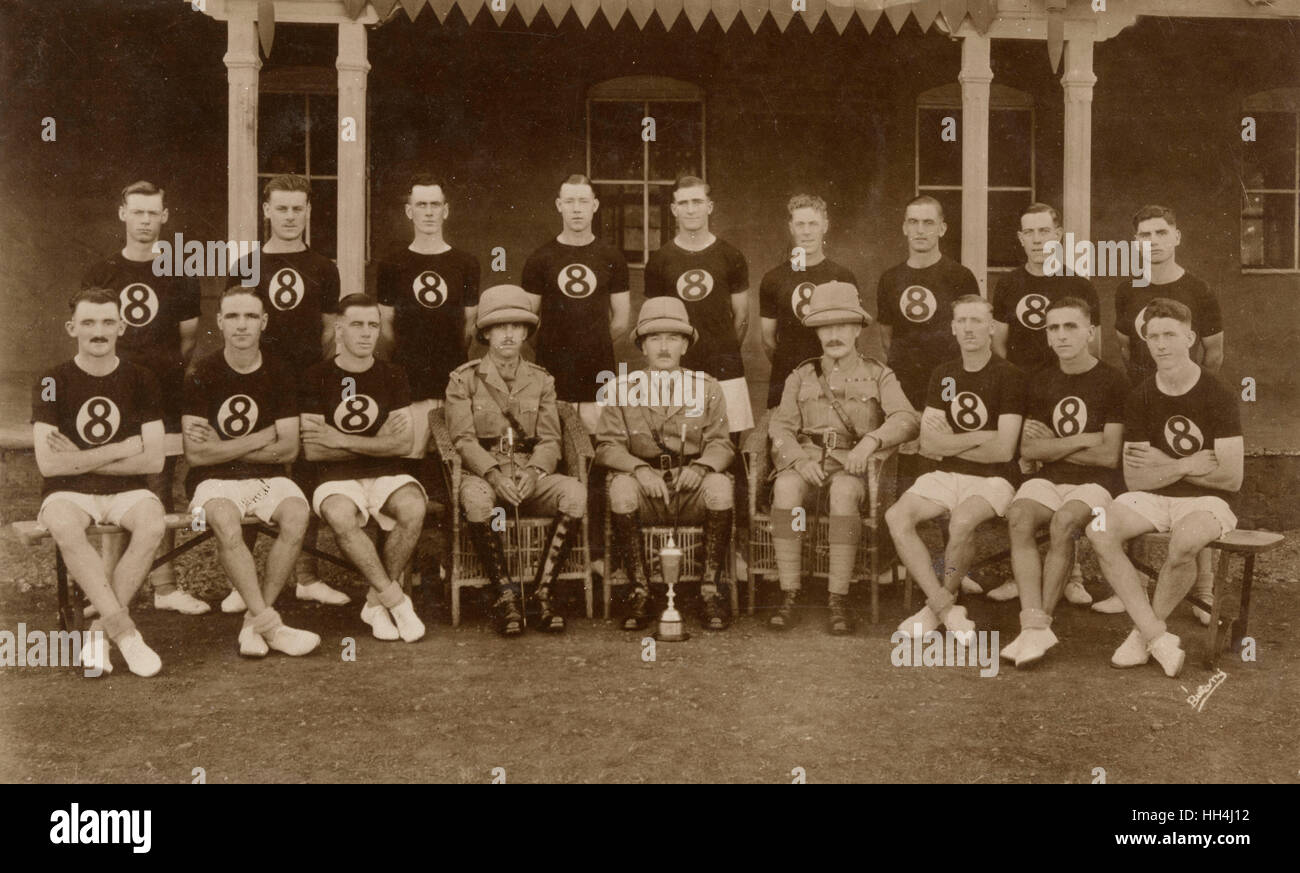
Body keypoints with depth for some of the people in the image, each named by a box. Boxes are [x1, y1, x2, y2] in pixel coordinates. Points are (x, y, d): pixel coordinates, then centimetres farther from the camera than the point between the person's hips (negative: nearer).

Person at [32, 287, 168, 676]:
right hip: (68, 493, -1)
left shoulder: (141, 380, 3)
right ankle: (125, 630, -29)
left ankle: (101, 629, -18)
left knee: (153, 524, -32)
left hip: (127, 490, 1)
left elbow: (153, 460, -3)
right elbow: (48, 463, -10)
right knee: (64, 527, -36)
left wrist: (82, 461, -9)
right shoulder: (52, 383, -1)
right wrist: (124, 447, -10)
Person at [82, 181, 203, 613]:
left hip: (162, 398, 0)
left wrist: (166, 372, 2)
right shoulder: (99, 274, 9)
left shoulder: (180, 276, 9)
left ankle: (164, 585, 5)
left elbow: (187, 339, 12)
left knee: (160, 489, 1)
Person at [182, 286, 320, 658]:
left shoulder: (278, 375, 6)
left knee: (297, 514, -29)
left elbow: (289, 449, 0)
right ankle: (271, 623, -30)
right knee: (226, 523, -35)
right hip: (214, 480, -2)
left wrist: (223, 447, -7)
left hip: (267, 477, 2)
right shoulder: (203, 374, -2)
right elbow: (196, 454, -9)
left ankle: (254, 622, -19)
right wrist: (262, 439, -7)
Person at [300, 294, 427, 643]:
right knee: (341, 517, -36)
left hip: (387, 474, 2)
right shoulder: (317, 378, 3)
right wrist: (377, 442, -5)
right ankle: (397, 600, -21)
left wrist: (343, 440, -9)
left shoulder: (392, 376, 9)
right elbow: (313, 450, -4)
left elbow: (404, 444, -1)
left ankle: (377, 601, -12)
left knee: (414, 508, -32)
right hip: (336, 479, -2)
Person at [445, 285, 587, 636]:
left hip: (531, 474, 2)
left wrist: (534, 472, -16)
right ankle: (506, 595, -23)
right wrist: (495, 475, -22)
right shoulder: (463, 379, 7)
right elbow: (463, 439, -4)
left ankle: (543, 590, -21)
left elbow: (550, 440, 6)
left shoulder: (541, 380, 15)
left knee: (575, 492, -29)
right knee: (476, 498, -38)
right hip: (482, 473, -2)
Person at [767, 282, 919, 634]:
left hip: (852, 464, -1)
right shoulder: (801, 377, 20)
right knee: (785, 486, -33)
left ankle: (839, 600, -32)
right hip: (805, 461, 2)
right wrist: (801, 460, -13)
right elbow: (781, 428, 8)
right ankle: (789, 596, -30)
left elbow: (906, 420, -3)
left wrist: (871, 440, -24)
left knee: (844, 490, -37)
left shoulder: (878, 375, 14)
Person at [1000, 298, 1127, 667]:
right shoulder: (1041, 381, 13)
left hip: (1096, 483, -4)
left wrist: (1053, 446, 0)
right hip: (1048, 479, 4)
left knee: (1064, 521, -35)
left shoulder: (1112, 381, -2)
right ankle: (1034, 625, -35)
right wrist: (1081, 441, -6)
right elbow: (1028, 450, 5)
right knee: (1019, 516, -29)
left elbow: (1108, 455, -8)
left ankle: (1040, 620, -26)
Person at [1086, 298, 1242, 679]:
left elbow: (1231, 478, -11)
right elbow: (1135, 480, 0)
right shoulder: (1141, 397, 2)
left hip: (1207, 500, -3)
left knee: (1184, 542, -37)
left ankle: (1144, 631, -12)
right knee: (1099, 530, -26)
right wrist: (1188, 465, -12)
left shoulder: (1218, 397, -7)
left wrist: (1165, 464, -9)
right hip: (1153, 498, 4)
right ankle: (1159, 637, -23)